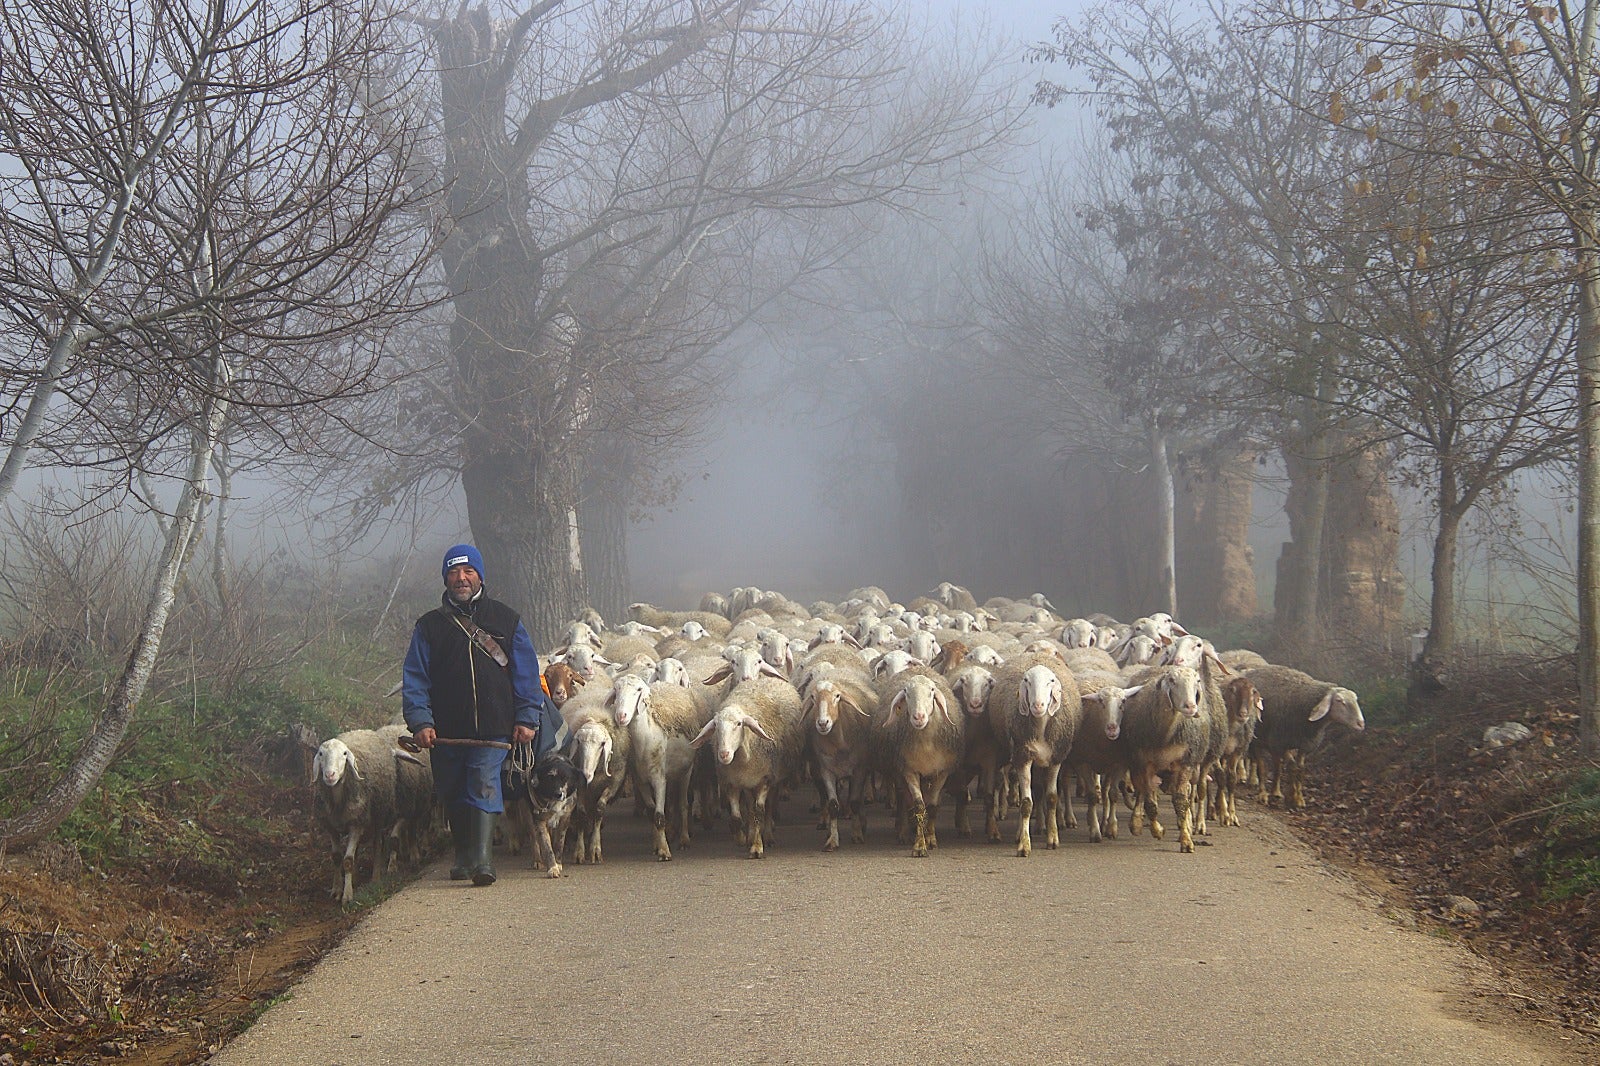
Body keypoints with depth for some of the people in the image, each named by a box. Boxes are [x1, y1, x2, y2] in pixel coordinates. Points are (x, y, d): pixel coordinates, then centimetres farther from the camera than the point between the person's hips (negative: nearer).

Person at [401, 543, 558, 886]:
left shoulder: (506, 620, 9)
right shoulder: (430, 626, 8)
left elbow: (526, 673, 8)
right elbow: (414, 679, 4)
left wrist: (527, 718, -2)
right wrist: (420, 722, -9)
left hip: (494, 729, -2)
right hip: (447, 731, 2)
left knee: (484, 789, -16)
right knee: (453, 799, 11)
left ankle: (482, 860, -22)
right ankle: (463, 857, 29)